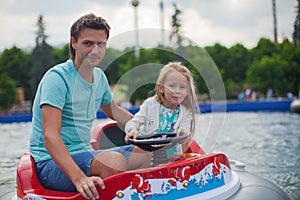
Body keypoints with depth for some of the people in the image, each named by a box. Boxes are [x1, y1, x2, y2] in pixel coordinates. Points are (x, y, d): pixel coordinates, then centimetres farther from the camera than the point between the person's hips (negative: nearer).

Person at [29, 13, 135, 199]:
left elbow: (115, 111, 29)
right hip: (51, 163, -8)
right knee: (115, 161, -34)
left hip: (85, 155, 8)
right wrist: (79, 178, -40)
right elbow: (50, 137, -27)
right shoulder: (57, 77, -17)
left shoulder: (99, 77, 8)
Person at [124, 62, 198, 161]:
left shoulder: (186, 113, 2)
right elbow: (134, 122, -1)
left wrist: (183, 134, -33)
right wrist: (132, 129, -26)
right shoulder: (150, 104, 1)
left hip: (170, 153, 0)